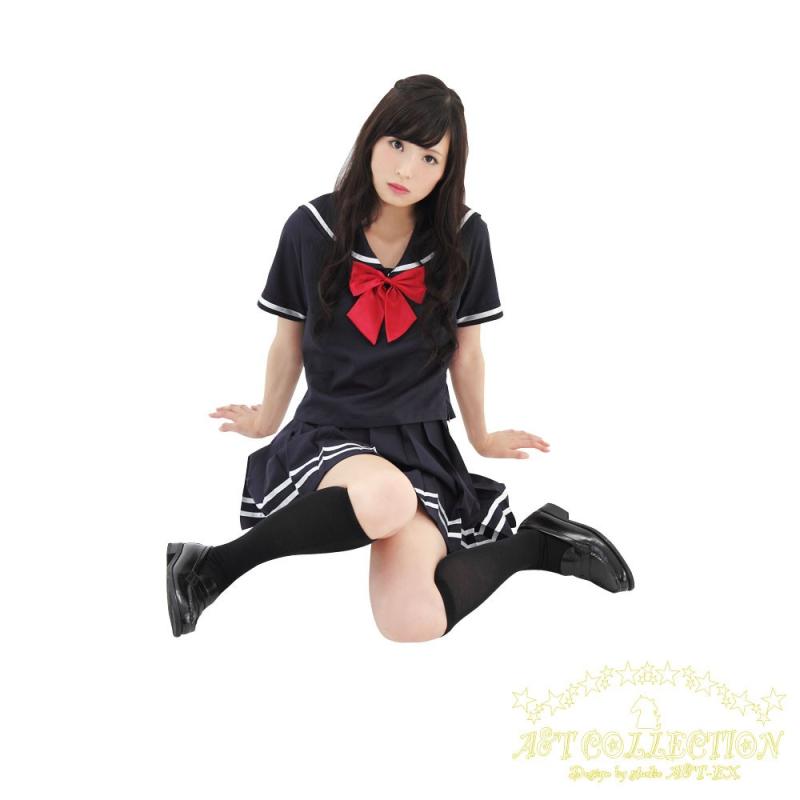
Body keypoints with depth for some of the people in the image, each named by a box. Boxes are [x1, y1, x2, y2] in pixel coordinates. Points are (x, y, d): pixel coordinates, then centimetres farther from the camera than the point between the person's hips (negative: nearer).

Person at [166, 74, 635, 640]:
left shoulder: (464, 236, -5)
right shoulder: (312, 229, -5)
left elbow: (466, 348, 10)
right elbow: (290, 339, 10)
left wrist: (481, 438, 22)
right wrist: (267, 419, 25)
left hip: (420, 442, 1)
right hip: (328, 434, -1)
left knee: (413, 623, -26)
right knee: (385, 498, -41)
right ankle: (210, 568, -20)